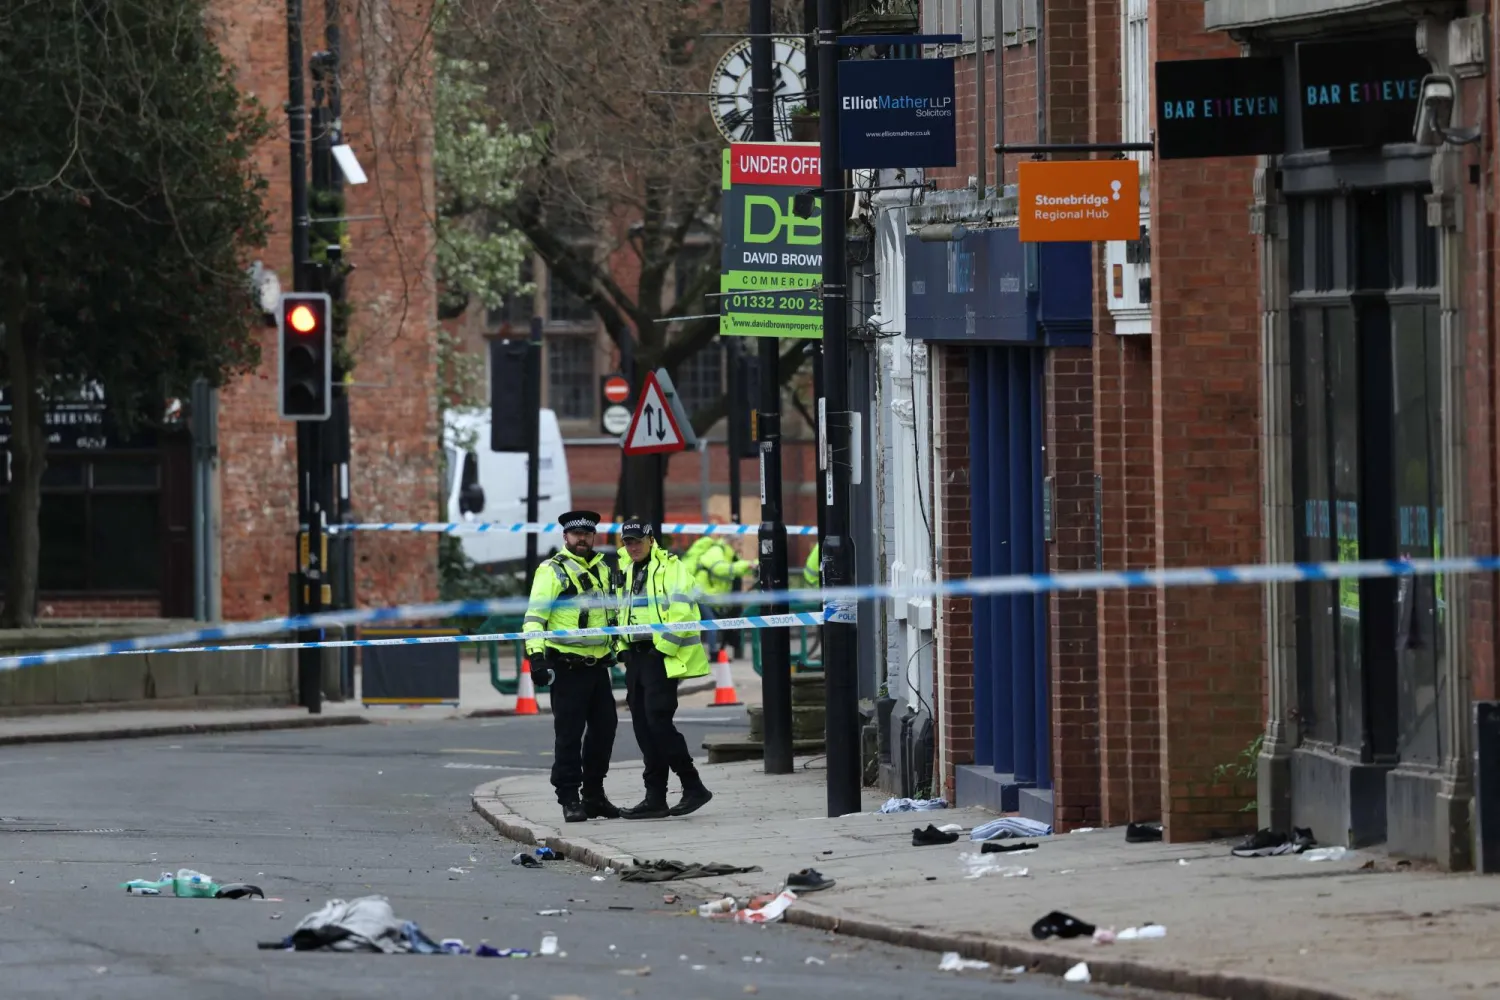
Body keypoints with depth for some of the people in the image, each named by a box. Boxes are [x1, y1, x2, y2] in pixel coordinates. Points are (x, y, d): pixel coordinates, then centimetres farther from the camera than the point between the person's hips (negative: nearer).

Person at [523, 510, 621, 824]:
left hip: (598, 665, 7)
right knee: (569, 733, -5)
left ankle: (594, 794, 21)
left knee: (604, 726, 9)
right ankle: (570, 799, -1)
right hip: (567, 666, -7)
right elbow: (535, 615, -11)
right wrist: (536, 654, -20)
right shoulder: (552, 571, -5)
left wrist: (614, 647, 29)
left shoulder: (601, 570, 16)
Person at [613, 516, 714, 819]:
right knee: (643, 726, 6)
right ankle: (655, 798, 9)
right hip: (638, 656, 9)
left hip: (663, 657, -9)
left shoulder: (669, 567, -8)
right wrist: (624, 649, 14)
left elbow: (682, 610, -18)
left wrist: (664, 648, -19)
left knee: (657, 721, -15)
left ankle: (693, 787, -7)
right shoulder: (628, 573, 19)